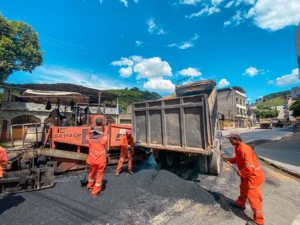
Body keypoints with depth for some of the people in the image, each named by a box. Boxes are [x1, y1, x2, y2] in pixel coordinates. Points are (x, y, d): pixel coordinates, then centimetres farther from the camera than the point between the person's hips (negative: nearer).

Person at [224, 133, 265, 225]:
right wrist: (228, 159, 3)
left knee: (253, 197, 1)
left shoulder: (244, 149, -32)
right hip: (246, 175, 10)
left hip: (253, 176, -10)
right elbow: (238, 159, 16)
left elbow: (250, 168, -33)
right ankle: (240, 203, 51)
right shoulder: (237, 148, 0)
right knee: (243, 190, 28)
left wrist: (240, 173, -18)